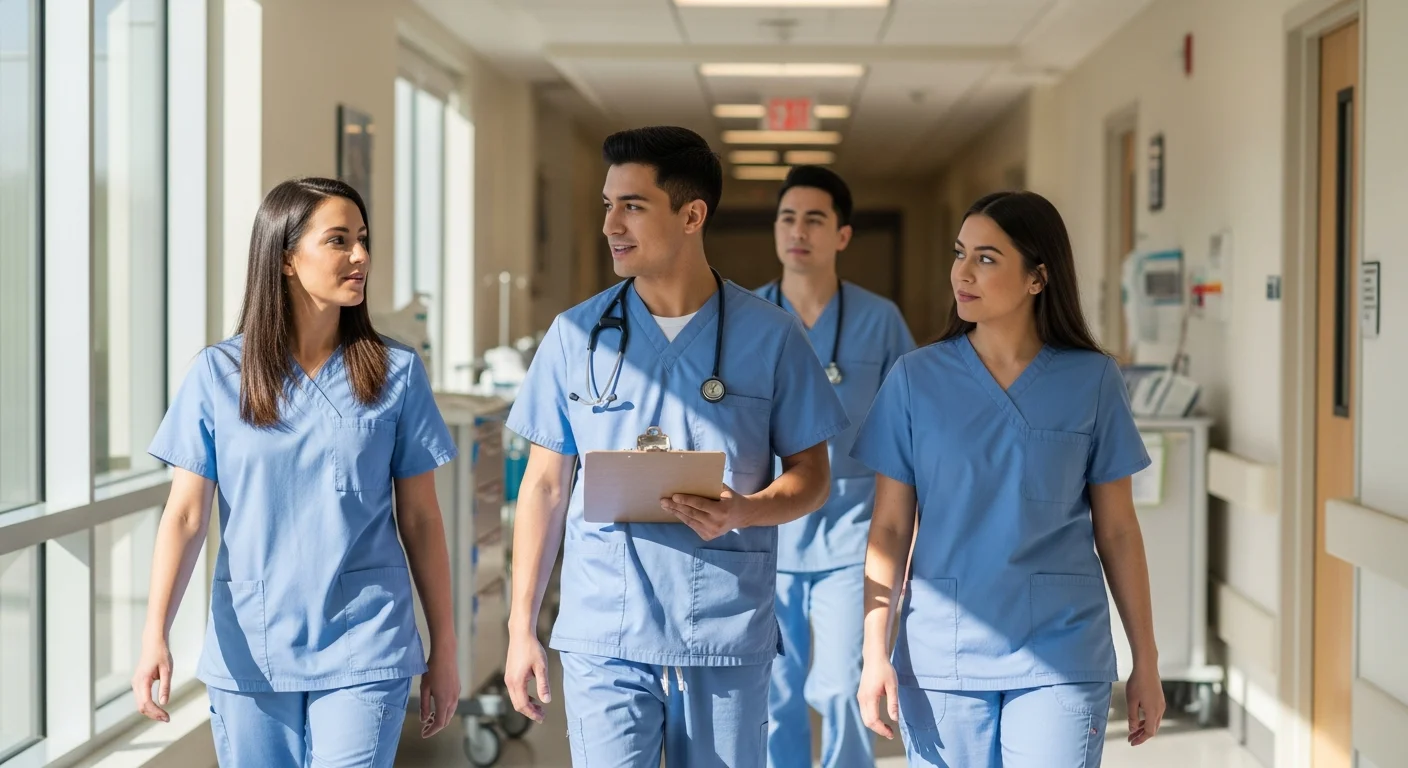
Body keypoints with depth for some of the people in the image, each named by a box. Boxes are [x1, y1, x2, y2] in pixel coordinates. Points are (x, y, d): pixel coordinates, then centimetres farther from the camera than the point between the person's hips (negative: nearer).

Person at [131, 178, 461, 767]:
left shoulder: (396, 372, 1)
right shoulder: (218, 373, 0)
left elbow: (420, 519, 4)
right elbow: (185, 516, -1)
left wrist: (444, 649, 6)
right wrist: (154, 636, -12)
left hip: (362, 653, -1)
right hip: (248, 656, 1)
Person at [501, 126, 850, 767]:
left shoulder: (770, 336, 0)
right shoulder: (576, 335, 4)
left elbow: (811, 475, 5)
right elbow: (546, 483, 9)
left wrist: (741, 511, -17)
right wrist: (521, 627, 5)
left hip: (728, 640, 0)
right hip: (604, 636, 0)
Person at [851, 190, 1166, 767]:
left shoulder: (1092, 381, 1)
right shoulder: (916, 379, 1)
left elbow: (1117, 532, 5)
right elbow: (890, 528, 3)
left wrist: (1145, 663, 6)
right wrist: (875, 652, -4)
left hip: (1060, 657, 0)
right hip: (942, 656, 1)